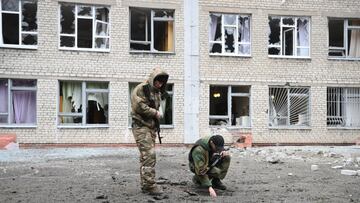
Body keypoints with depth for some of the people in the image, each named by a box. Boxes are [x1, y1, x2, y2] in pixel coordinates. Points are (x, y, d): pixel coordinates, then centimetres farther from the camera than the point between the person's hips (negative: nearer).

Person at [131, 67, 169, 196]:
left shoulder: (157, 92, 18)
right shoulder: (141, 89, -11)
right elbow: (138, 106, -22)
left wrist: (157, 115, 9)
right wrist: (154, 113, -15)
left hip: (151, 127, 9)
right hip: (141, 127, -9)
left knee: (146, 156, 11)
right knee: (149, 155, -14)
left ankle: (145, 185, 16)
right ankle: (150, 185, -11)